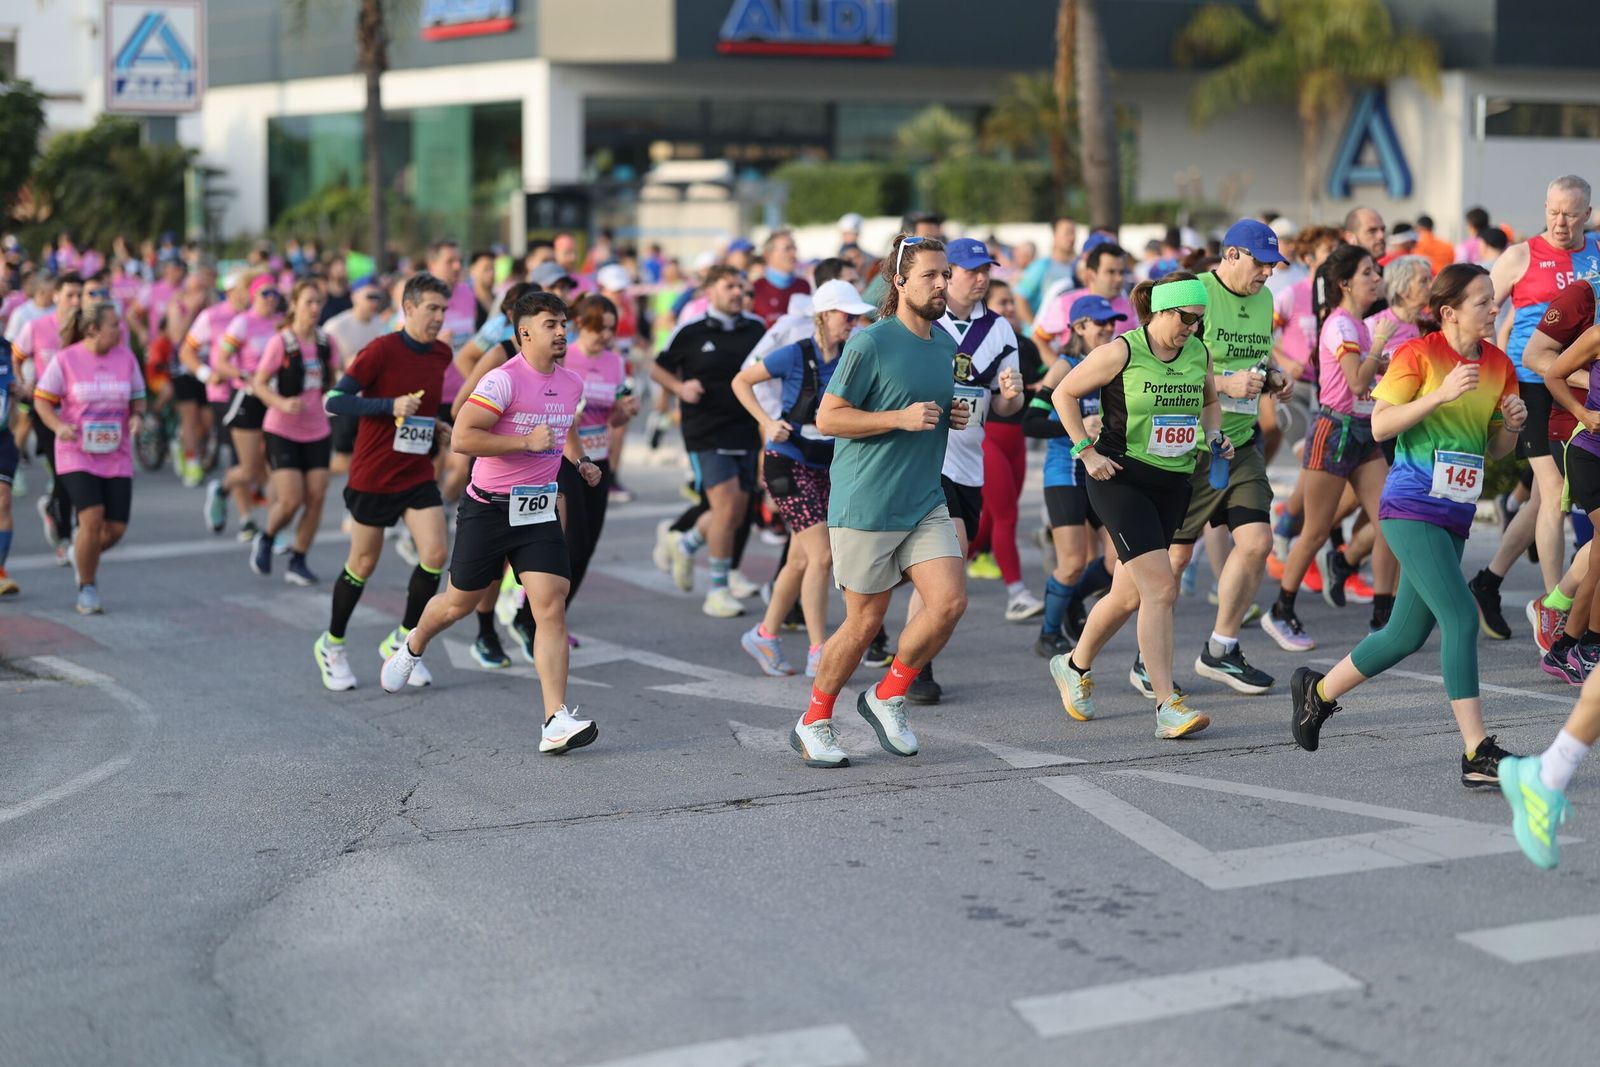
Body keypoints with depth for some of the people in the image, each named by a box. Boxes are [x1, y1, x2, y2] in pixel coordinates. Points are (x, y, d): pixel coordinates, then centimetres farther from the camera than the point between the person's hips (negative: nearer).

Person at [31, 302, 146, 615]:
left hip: (116, 455, 4)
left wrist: (136, 417, -8)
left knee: (115, 528, -2)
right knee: (92, 519, -18)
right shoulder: (66, 359, -6)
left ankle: (83, 554, 33)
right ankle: (87, 589, 1)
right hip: (77, 453, -4)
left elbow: (138, 399, 14)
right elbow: (41, 400, 0)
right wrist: (58, 426, -18)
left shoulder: (126, 357, 4)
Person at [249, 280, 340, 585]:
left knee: (316, 499, -3)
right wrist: (282, 403, -25)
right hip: (282, 431, -4)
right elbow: (258, 384, -8)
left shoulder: (326, 343, 2)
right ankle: (265, 540, 20)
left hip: (317, 431, 4)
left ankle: (298, 561, 11)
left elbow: (337, 378, 13)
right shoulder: (280, 343, -11)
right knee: (291, 501, -10)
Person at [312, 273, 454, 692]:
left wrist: (436, 430, 7)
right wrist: (392, 405, -28)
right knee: (364, 563, 6)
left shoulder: (442, 354, 5)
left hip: (418, 474, 5)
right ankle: (332, 645, 27)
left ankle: (401, 641, 9)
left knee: (435, 554, -10)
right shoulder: (381, 350, -16)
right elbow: (334, 401, -19)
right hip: (373, 475, -5)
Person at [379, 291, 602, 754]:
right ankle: (413, 646, 48)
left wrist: (579, 462, 12)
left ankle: (556, 722, -15)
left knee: (551, 607, -12)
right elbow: (461, 438, -24)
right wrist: (527, 442, -24)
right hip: (488, 508, -4)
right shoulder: (504, 380, -17)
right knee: (461, 602, 13)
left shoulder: (572, 384, 7)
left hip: (539, 511, 4)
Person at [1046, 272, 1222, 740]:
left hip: (1173, 485, 6)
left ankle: (1074, 666, 37)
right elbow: (1063, 394, -2)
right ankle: (1167, 706, -16)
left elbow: (1209, 403, 25)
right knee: (1160, 589, -17)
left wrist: (1215, 437, 5)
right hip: (1120, 478, -6)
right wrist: (1087, 451, -7)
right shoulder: (1122, 353, -11)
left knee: (1130, 594, 12)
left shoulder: (1199, 354, 5)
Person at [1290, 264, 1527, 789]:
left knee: (1408, 635, 13)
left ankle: (1318, 691, 35)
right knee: (1461, 618, -18)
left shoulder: (1499, 365, 10)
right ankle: (1478, 755, -18)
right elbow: (1380, 425, -13)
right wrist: (1441, 395, -22)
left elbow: (1495, 449, 18)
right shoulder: (1417, 355, -8)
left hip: (1455, 518, 8)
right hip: (1410, 510, -8)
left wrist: (1512, 423, -4)